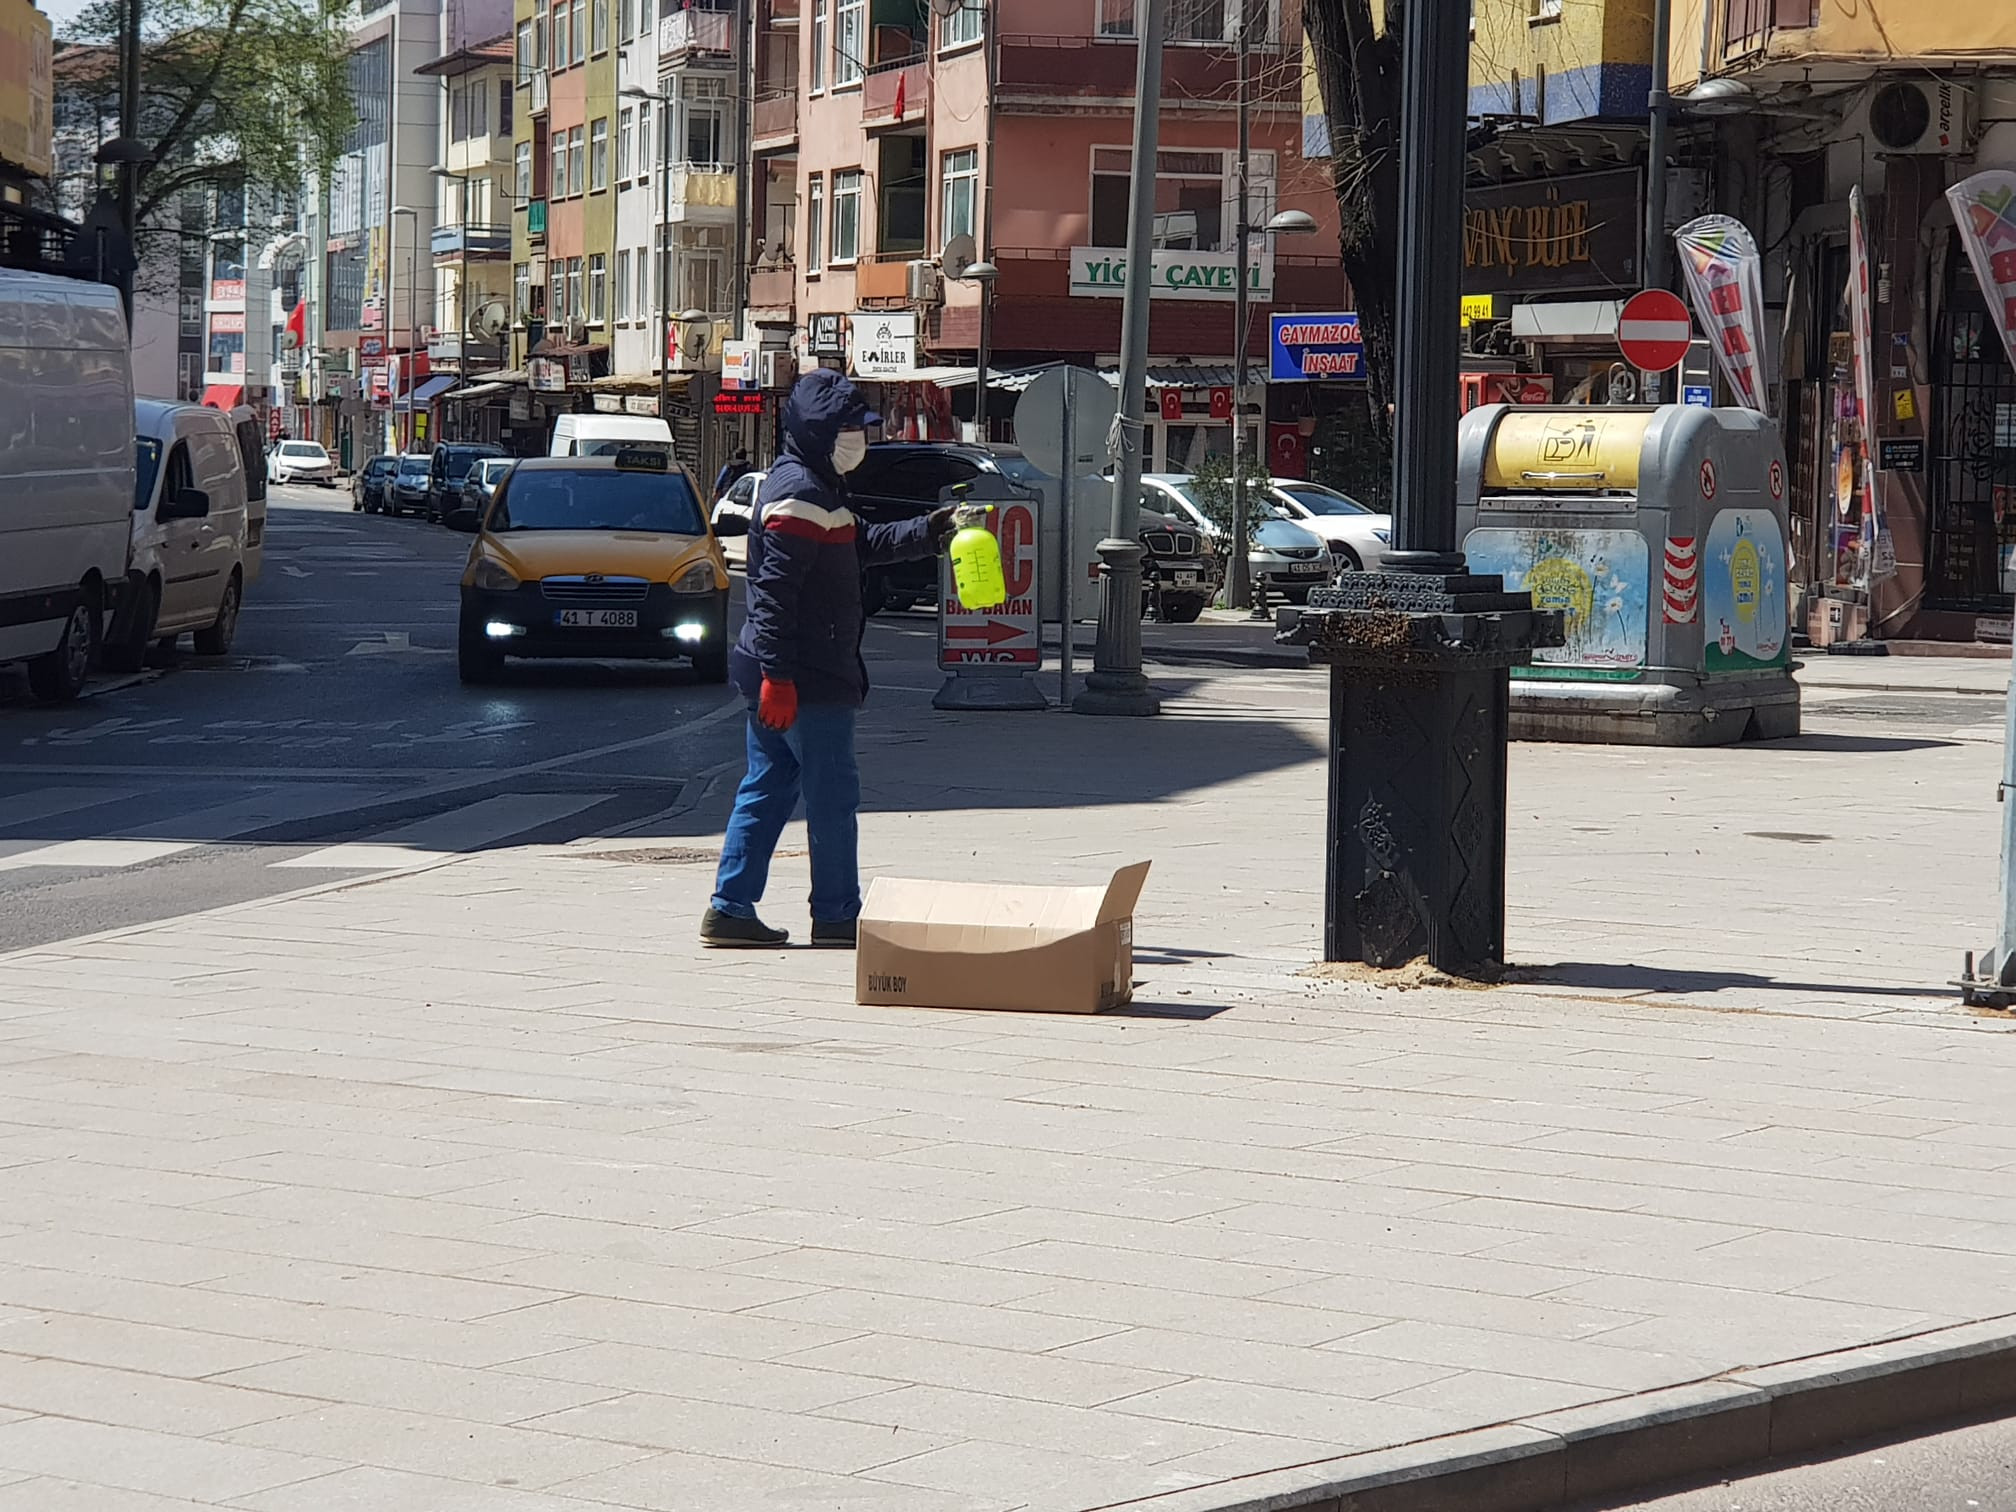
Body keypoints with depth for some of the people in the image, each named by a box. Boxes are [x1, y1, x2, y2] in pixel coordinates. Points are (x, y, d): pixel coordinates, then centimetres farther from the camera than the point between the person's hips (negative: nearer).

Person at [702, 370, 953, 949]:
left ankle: (730, 909, 11)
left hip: (782, 677, 11)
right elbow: (773, 592, -22)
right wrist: (778, 676, -25)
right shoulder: (801, 496, -17)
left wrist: (930, 531, 17)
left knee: (766, 791, 11)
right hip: (807, 678, -11)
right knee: (832, 793, -2)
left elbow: (864, 545, 27)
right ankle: (836, 917, 5)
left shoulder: (816, 488, 16)